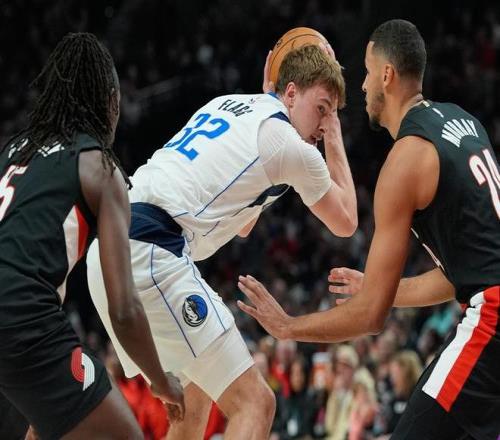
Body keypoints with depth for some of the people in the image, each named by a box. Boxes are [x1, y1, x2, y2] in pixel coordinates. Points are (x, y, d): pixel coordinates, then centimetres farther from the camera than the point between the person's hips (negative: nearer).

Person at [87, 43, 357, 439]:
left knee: (197, 398, 25)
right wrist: (336, 142, 25)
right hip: (151, 256, -9)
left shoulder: (225, 104, 23)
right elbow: (346, 222, 17)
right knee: (254, 402, -9)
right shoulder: (292, 148, 0)